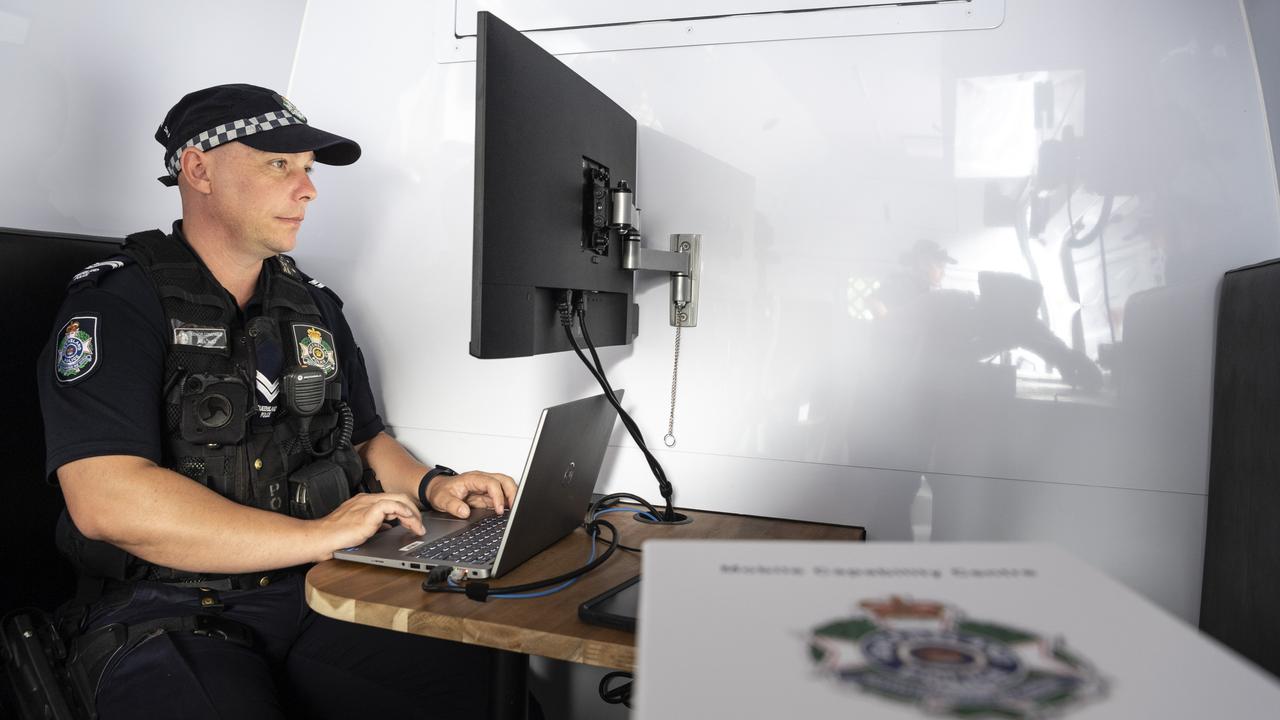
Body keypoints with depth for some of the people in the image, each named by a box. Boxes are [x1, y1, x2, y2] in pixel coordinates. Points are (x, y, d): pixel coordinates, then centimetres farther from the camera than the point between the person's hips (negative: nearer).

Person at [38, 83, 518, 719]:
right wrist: (319, 535, -19)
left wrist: (431, 484, 2)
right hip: (170, 617, -4)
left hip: (317, 599, 5)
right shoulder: (114, 305, -5)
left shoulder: (316, 309, 15)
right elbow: (105, 501, -18)